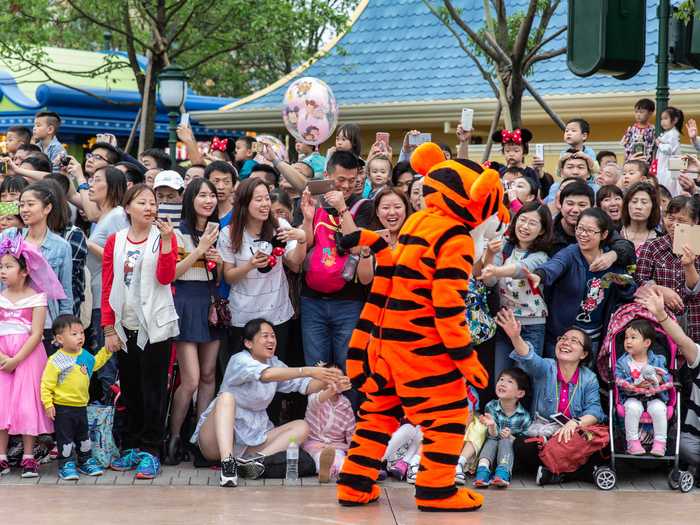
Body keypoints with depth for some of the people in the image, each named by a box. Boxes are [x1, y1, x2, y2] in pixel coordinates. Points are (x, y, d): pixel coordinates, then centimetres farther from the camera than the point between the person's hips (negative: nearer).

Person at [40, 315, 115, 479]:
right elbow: (46, 384, -17)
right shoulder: (55, 361, -18)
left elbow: (96, 363, 26)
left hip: (81, 406, 7)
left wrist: (107, 350, 17)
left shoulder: (85, 355, 3)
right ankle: (66, 465, 11)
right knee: (65, 439, 1)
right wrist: (48, 404, -20)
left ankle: (86, 461, 31)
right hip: (63, 408, -7)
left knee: (83, 436, 18)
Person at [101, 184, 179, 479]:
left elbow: (166, 277, -15)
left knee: (153, 390, 0)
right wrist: (109, 329, 0)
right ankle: (132, 446, 20)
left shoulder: (164, 237, 0)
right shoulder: (115, 242, 6)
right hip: (125, 327, 3)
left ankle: (150, 451, 4)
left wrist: (166, 240, -22)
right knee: (129, 390, 10)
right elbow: (107, 287, 5)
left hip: (156, 325, -3)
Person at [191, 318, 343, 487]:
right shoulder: (240, 361, -12)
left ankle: (256, 459, -32)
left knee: (302, 427, -8)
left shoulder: (274, 363, 9)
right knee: (226, 397, -32)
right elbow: (266, 375, -33)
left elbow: (305, 386, -2)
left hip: (252, 437, 6)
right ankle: (227, 463, -45)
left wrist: (327, 381, -23)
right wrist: (308, 371, -39)